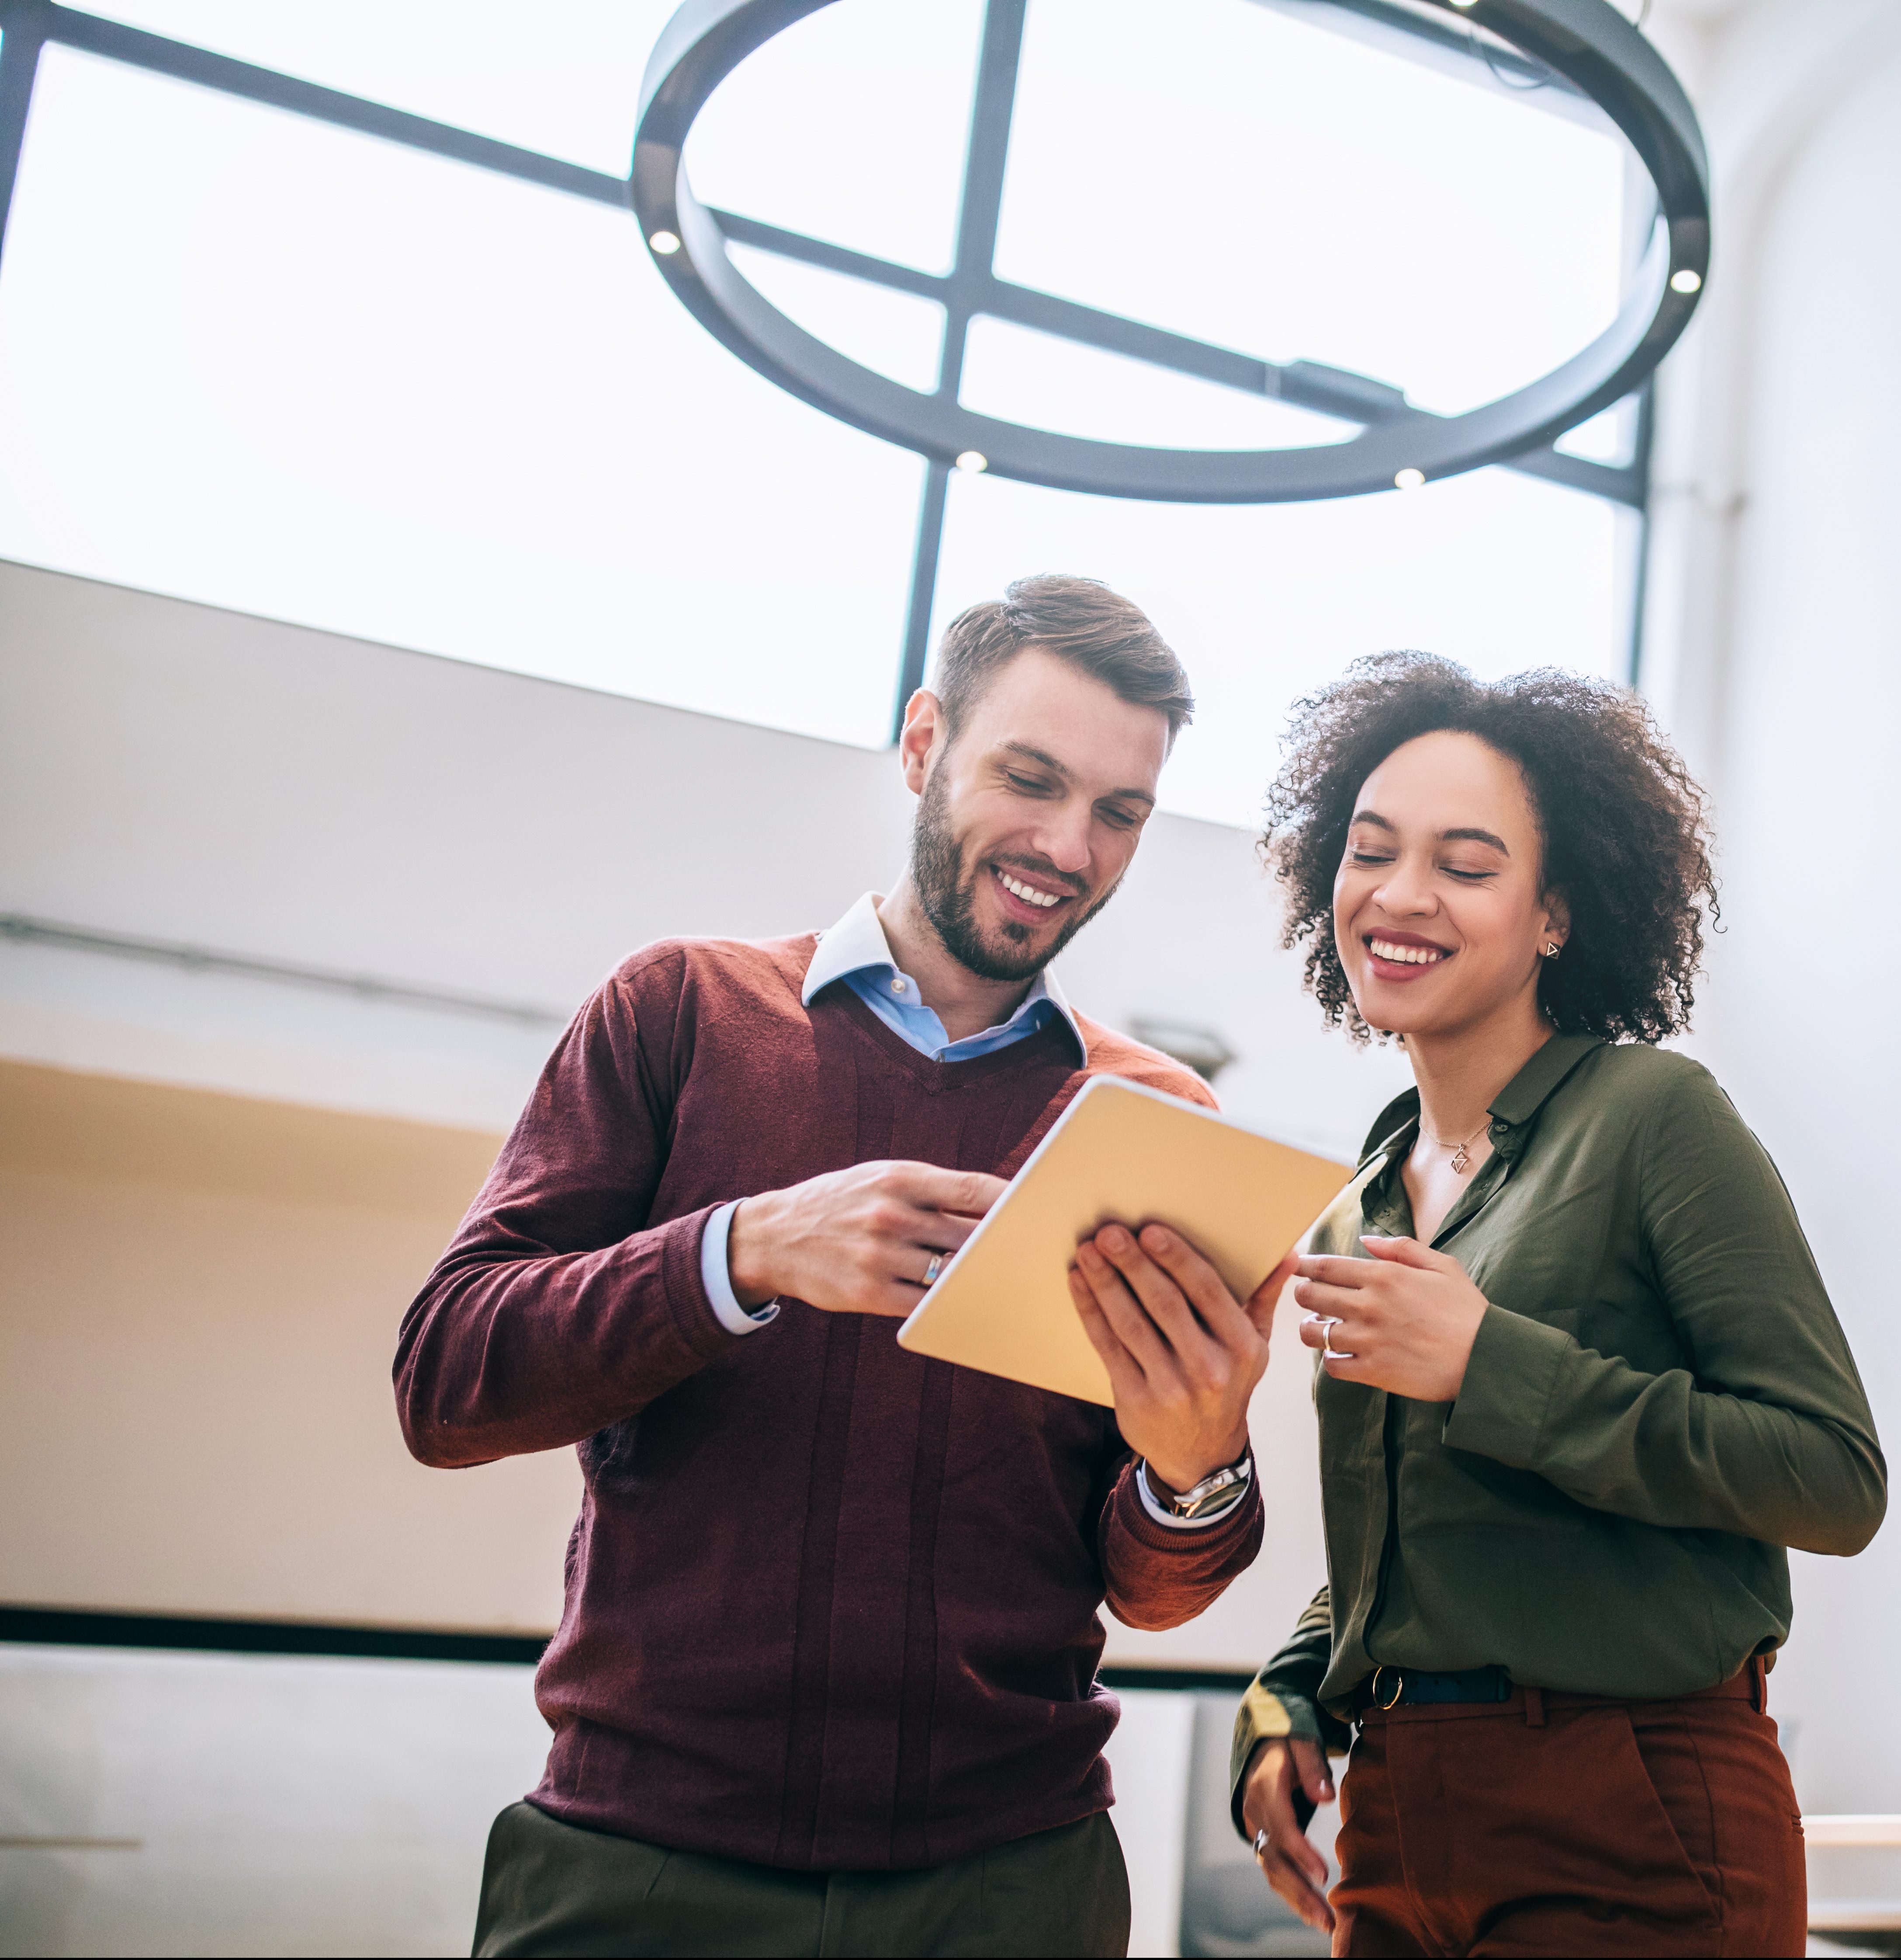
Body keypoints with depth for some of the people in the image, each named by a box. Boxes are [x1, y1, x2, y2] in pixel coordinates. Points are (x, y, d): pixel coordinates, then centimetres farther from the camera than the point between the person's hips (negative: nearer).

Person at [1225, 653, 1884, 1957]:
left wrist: (1490, 1366, -21)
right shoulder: (1356, 1211, 10)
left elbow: (1839, 1482, -16)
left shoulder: (1657, 1115, -9)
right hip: (1396, 1824, 6)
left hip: (1636, 1837, -6)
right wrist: (1288, 1705, 2)